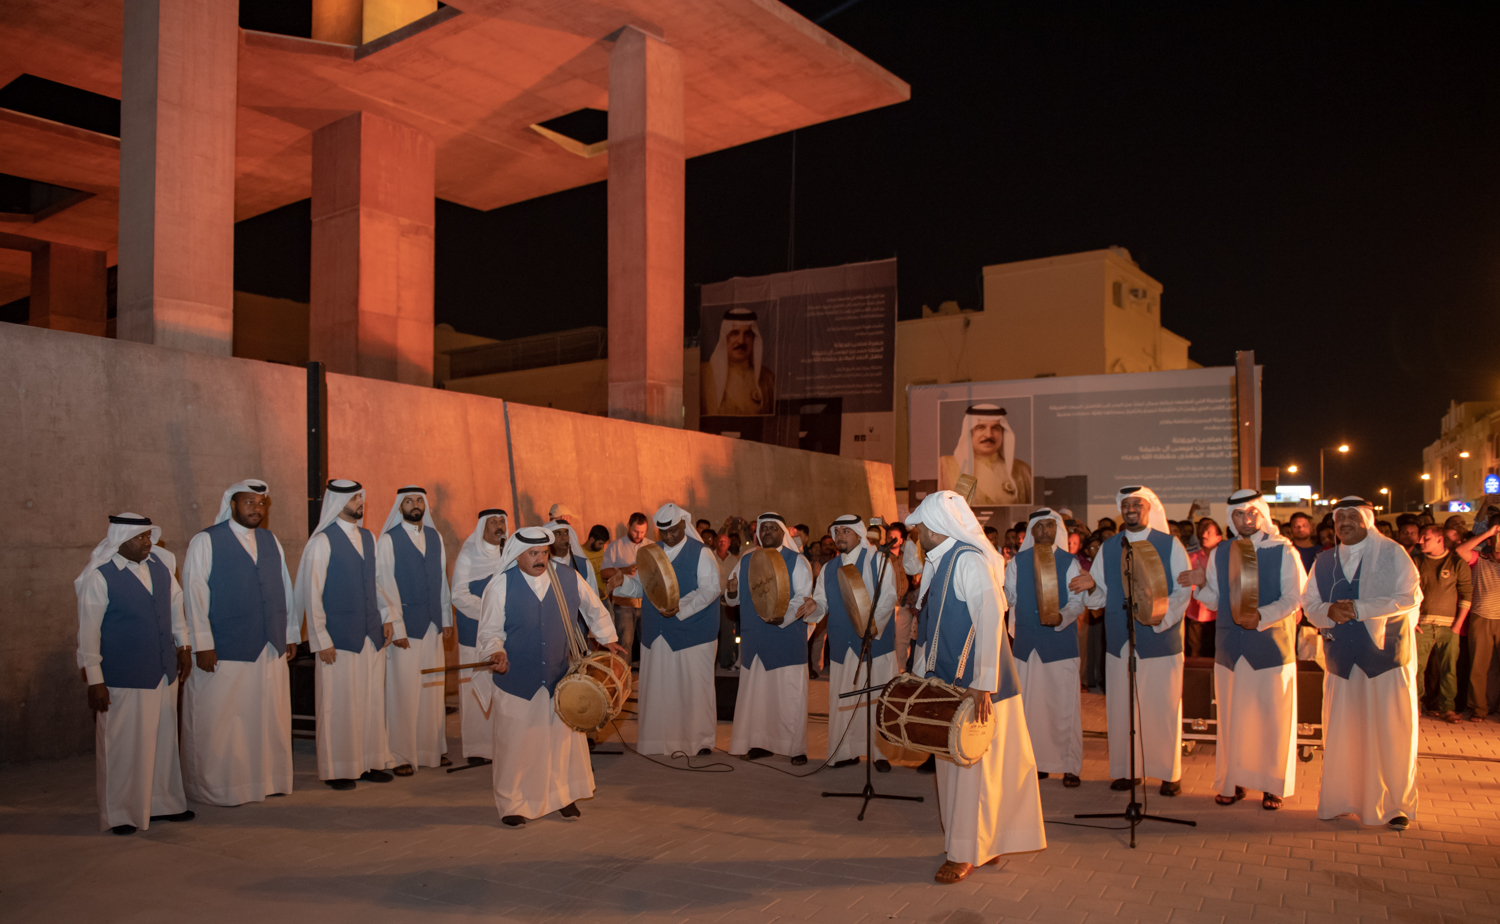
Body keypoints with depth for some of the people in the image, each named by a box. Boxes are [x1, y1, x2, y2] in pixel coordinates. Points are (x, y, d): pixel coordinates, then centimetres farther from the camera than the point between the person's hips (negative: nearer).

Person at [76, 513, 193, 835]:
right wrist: (94, 680, -11)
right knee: (123, 746, 2)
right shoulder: (100, 577, -11)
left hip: (164, 673, 6)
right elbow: (88, 632, -10)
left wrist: (183, 645, 20)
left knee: (164, 741, 14)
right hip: (123, 678, -6)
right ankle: (120, 815, 17)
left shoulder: (160, 565, 5)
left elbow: (176, 601, 20)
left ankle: (163, 803, 27)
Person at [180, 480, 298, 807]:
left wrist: (291, 634, 13)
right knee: (220, 724, 1)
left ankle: (267, 778, 20)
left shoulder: (271, 541, 13)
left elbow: (285, 588, 15)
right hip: (223, 653, -5)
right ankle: (216, 788, 13)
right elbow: (194, 595, -6)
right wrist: (202, 644, -11)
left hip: (271, 649, 5)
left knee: (270, 719, 9)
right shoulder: (205, 542, -2)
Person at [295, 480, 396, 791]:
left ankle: (369, 763, 21)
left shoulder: (368, 538, 11)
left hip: (372, 636, 6)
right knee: (339, 704, 2)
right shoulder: (322, 541, -8)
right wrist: (322, 640, -11)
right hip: (339, 638, -6)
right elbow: (312, 593, -9)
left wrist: (386, 618, 9)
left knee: (372, 701, 10)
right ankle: (338, 770, 14)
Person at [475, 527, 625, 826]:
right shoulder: (500, 586, -7)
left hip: (562, 679, 3)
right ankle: (513, 805, 20)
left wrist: (607, 639, 13)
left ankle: (563, 795, 29)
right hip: (517, 681, -2)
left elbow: (595, 610, 16)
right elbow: (490, 631, -5)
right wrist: (497, 653, -22)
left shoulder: (570, 579, 0)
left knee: (565, 738, 11)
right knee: (516, 743, 4)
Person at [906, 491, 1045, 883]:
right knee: (952, 763, 14)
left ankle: (966, 854, 11)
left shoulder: (970, 560, -18)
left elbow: (990, 619, -25)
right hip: (949, 682, 9)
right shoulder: (936, 564, 11)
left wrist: (982, 684, -26)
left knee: (974, 764, 1)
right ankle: (987, 842, 28)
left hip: (977, 687, -9)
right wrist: (925, 672, 15)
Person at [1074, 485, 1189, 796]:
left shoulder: (1170, 545, 2)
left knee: (1162, 708, 3)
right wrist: (1091, 585, -13)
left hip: (1160, 640, -3)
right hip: (1120, 641, 3)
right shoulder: (1108, 548, 11)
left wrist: (1160, 614, -19)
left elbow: (1184, 590, -3)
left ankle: (1170, 772, 16)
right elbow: (1101, 597, 10)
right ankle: (1127, 770, 17)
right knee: (1121, 707, 5)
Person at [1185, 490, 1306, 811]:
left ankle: (1273, 786, 15)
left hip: (1271, 646, -3)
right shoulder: (1220, 553, 9)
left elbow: (1294, 599, -7)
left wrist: (1260, 615, -22)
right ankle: (1234, 782, 16)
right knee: (1232, 717, 6)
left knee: (1272, 718, 3)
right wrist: (1201, 584, -7)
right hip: (1231, 648, 3)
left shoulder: (1283, 551, -1)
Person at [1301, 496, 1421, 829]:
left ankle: (1396, 804, 12)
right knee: (1341, 732, 4)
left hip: (1387, 654, -3)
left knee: (1392, 732, 0)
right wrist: (1328, 612, -12)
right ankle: (1342, 800, 16)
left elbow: (1410, 597, -9)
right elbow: (1309, 602, 11)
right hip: (1342, 657, 3)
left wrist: (1359, 608, -17)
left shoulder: (1392, 554, 1)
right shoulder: (1324, 562, 13)